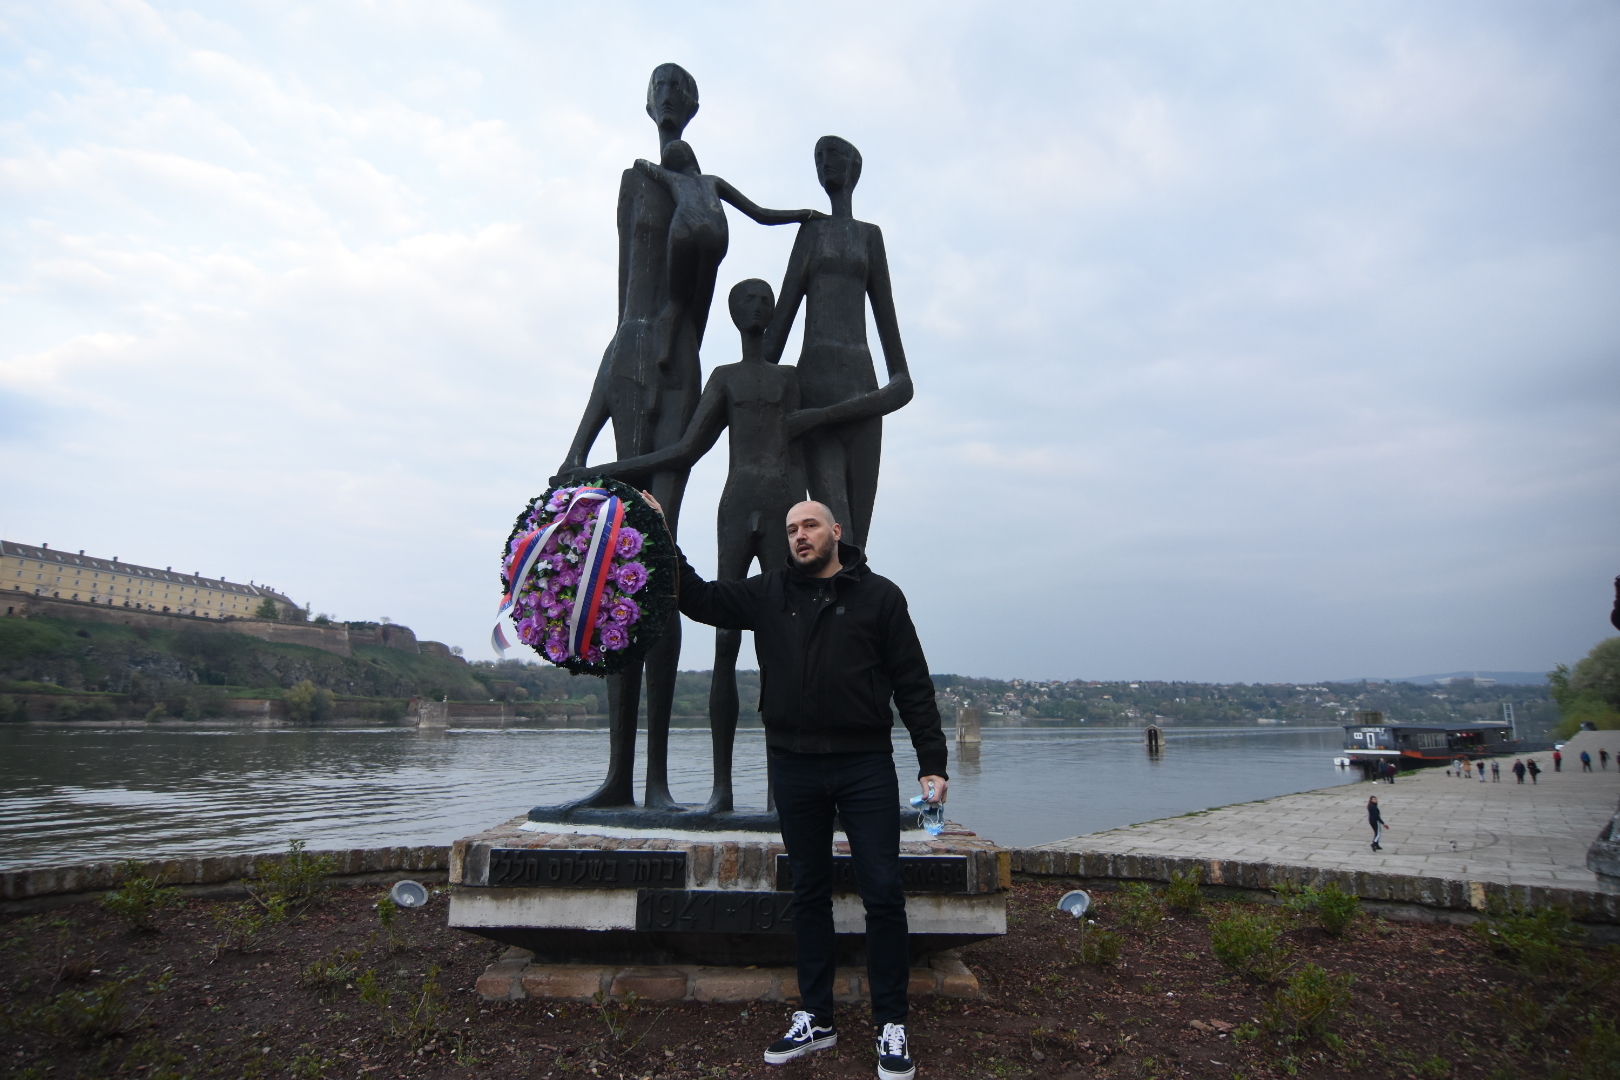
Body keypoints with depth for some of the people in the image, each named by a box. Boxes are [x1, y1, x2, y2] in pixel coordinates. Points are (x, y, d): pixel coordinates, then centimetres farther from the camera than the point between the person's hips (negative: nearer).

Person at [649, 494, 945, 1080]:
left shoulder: (879, 595, 1)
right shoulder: (768, 593, 8)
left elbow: (913, 685, 0)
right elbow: (698, 598, 8)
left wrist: (932, 763, -5)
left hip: (866, 767, -2)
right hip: (793, 768, 3)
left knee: (883, 894, 1)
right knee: (809, 893, 14)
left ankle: (892, 1026, 18)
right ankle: (815, 1019, 28)